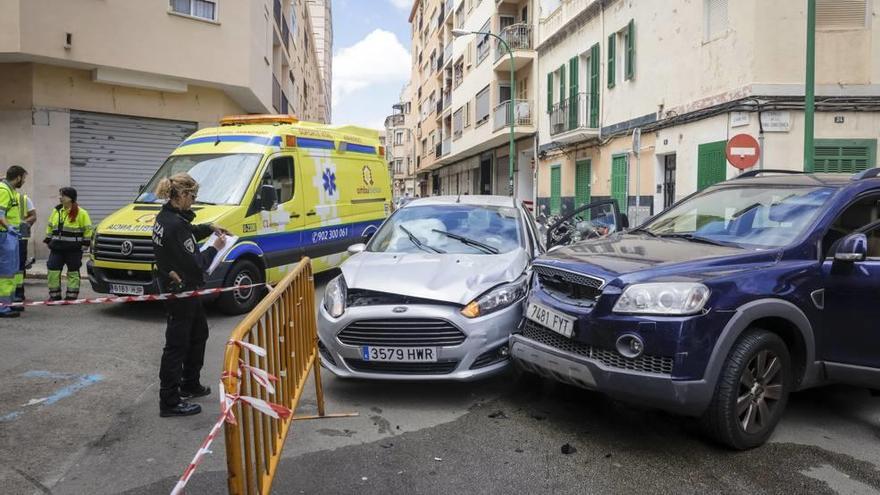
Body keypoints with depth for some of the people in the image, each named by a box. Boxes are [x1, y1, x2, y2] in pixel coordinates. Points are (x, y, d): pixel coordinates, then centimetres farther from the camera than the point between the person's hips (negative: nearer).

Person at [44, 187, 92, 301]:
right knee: (53, 270, 2)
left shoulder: (81, 213, -5)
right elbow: (50, 227, 21)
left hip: (73, 249, -5)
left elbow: (88, 230, -3)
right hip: (56, 247, 5)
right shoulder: (56, 211, 11)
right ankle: (54, 295, 13)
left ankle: (71, 296, 12)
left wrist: (85, 243, -8)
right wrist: (48, 240, 16)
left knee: (73, 272, 3)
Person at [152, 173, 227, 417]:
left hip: (173, 286, 11)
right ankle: (169, 402, 8)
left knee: (198, 333, 23)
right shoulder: (176, 224, -25)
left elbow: (188, 232, 25)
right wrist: (214, 247, -10)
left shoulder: (165, 216, 5)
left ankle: (190, 385, 35)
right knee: (177, 343, -2)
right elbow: (195, 264, -24)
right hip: (180, 291, -11)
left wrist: (210, 228, 11)